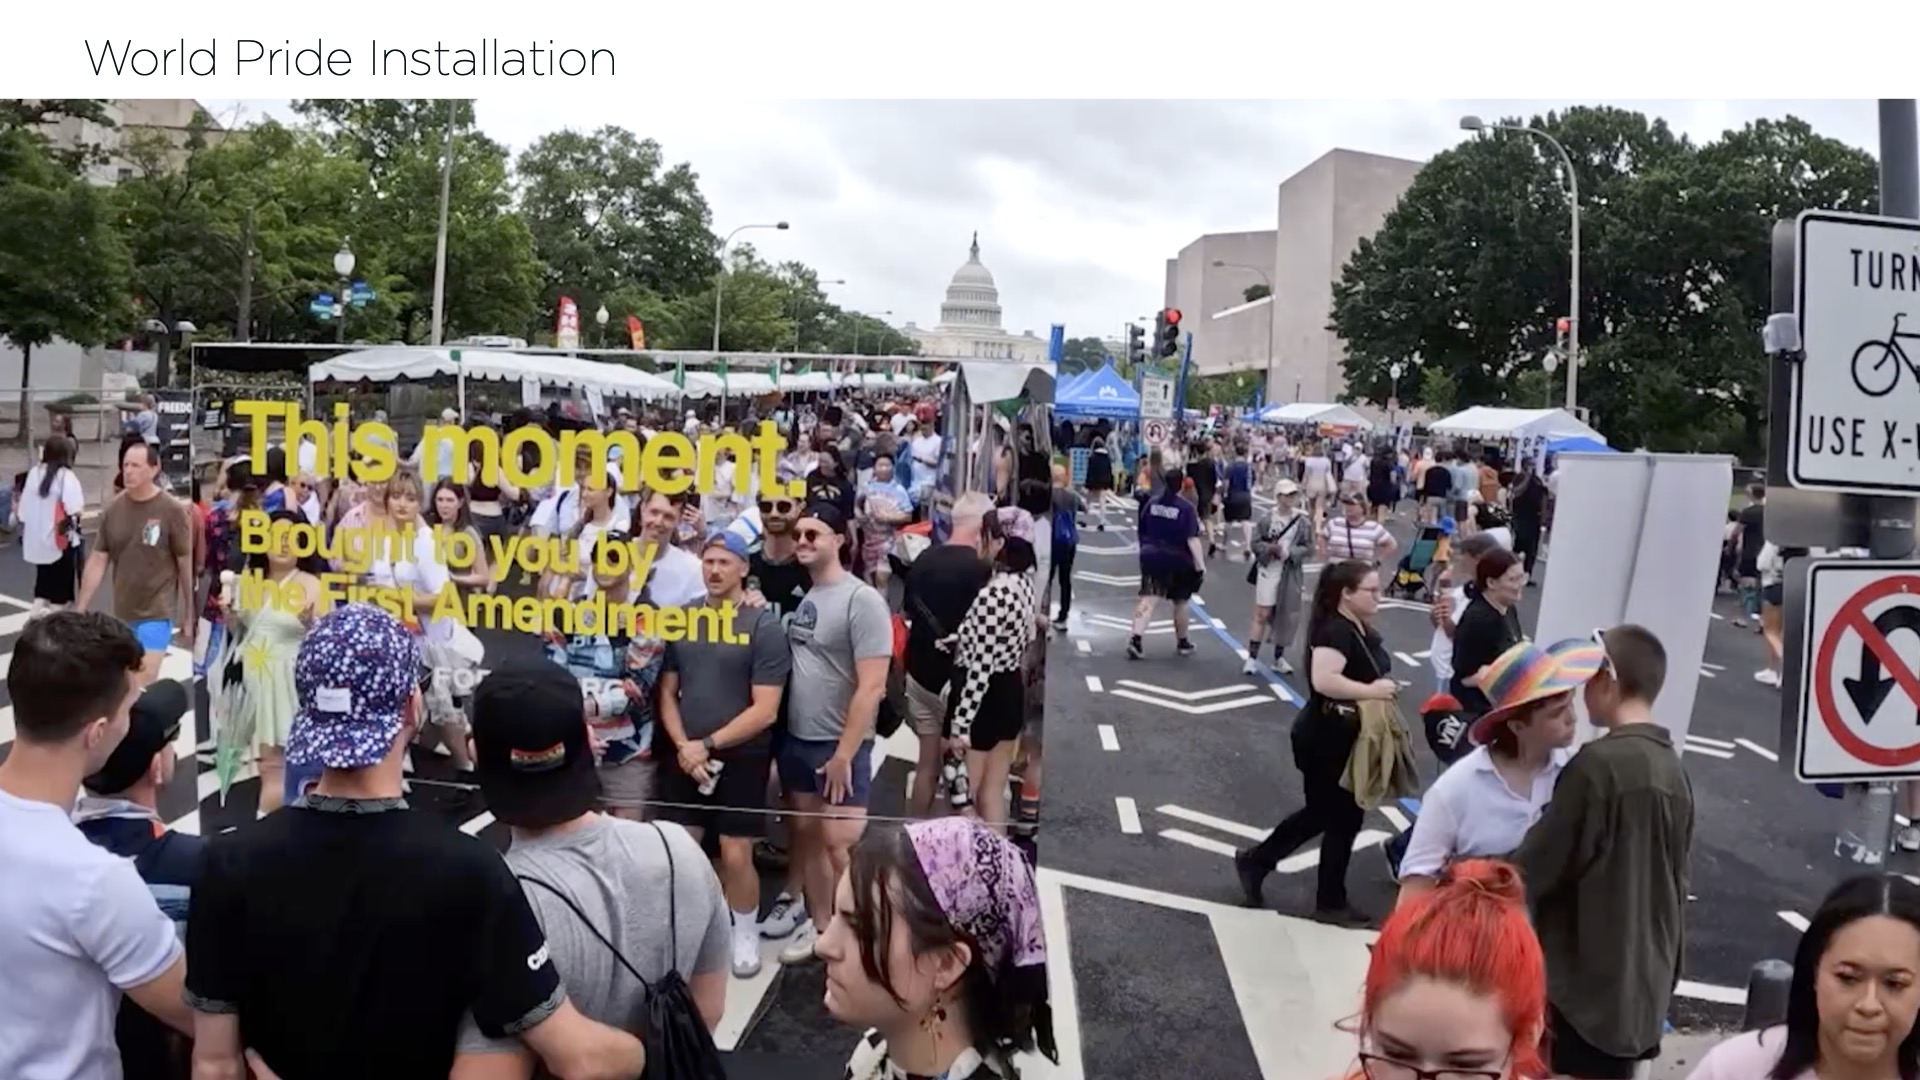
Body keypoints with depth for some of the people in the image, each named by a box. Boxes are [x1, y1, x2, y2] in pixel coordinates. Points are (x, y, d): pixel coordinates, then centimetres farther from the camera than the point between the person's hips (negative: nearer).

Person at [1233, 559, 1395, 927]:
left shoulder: (1363, 631, 7)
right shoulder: (1335, 630, -23)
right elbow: (1324, 680, -37)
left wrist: (1385, 687, 3)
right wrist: (1371, 691, -28)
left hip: (1344, 738, 10)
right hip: (1326, 739, -10)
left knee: (1323, 812, 21)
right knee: (1343, 818, 5)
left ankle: (1255, 860, 33)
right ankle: (1331, 903, 22)